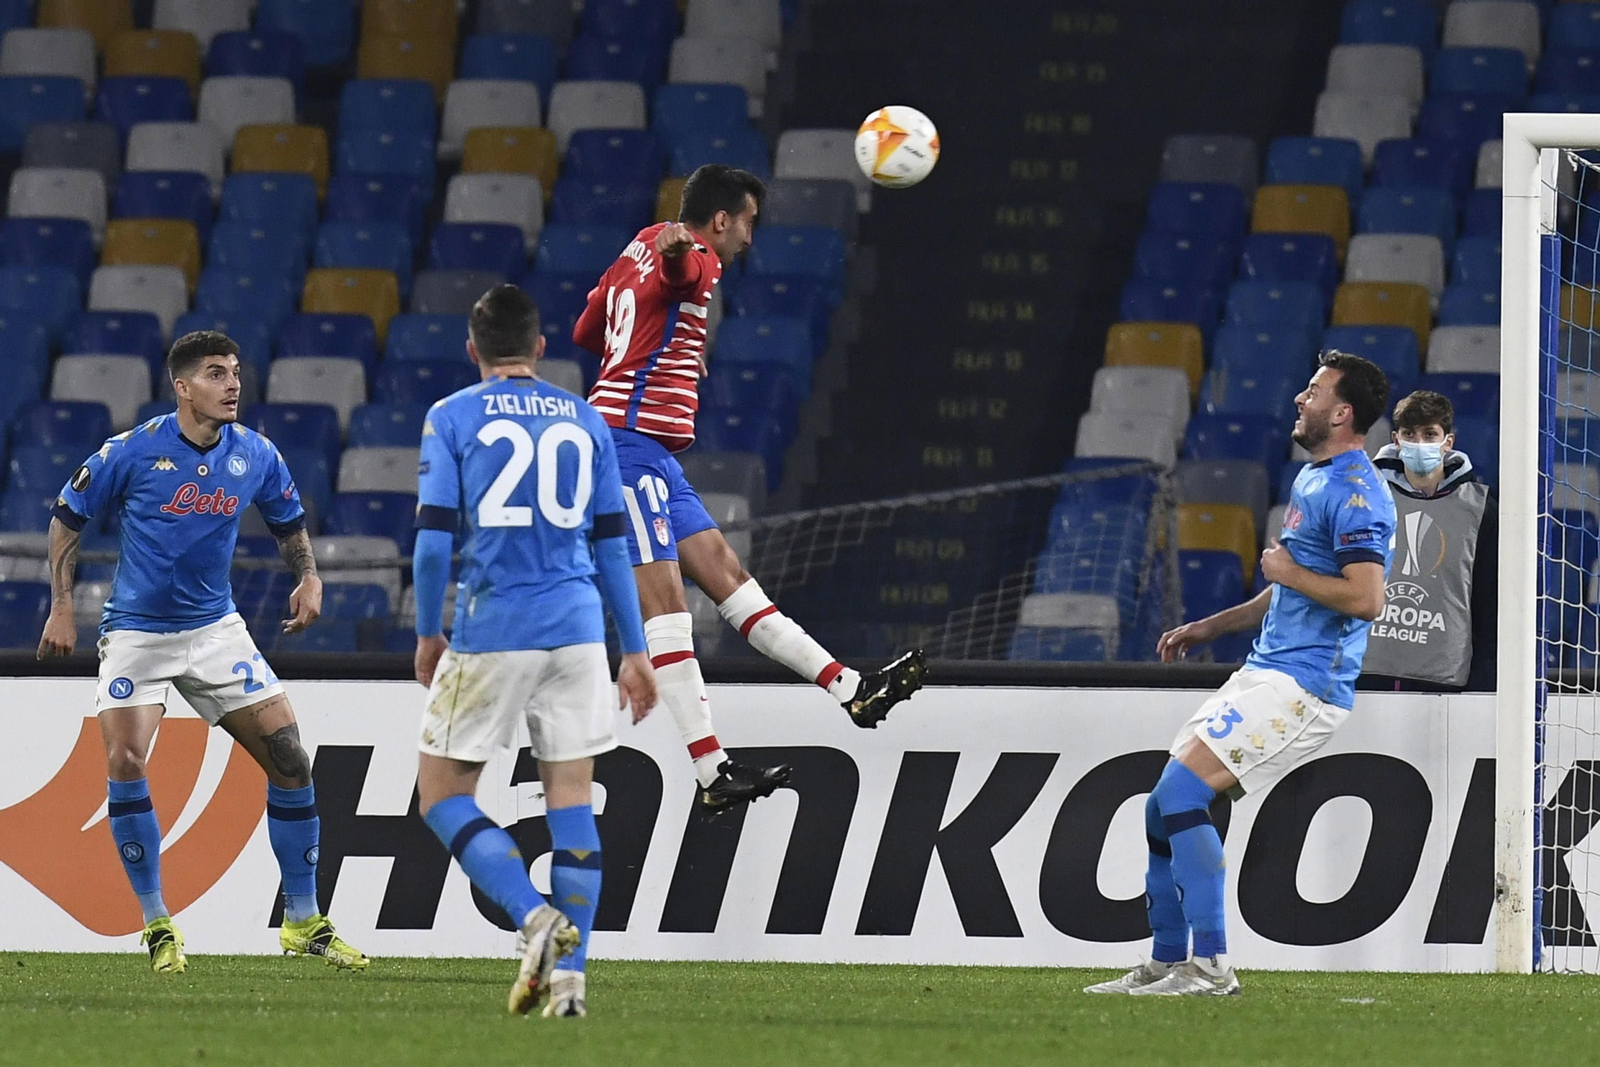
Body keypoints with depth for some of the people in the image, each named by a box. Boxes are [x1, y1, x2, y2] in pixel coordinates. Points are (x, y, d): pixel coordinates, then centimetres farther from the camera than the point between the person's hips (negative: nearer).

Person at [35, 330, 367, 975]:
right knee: (125, 762, -18)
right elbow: (67, 519, -1)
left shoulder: (255, 456, -2)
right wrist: (62, 606, -7)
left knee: (288, 755, -5)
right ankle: (157, 926, -3)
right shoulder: (133, 452, -12)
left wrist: (308, 578, -3)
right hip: (137, 631, -3)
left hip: (215, 629, 3)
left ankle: (302, 922, 7)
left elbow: (290, 523, 16)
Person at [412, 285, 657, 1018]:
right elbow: (611, 546, 11)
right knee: (570, 798, 6)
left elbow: (433, 538, -7)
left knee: (442, 796, 6)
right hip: (577, 628, 3)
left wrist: (427, 634, 6)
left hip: (490, 630, -3)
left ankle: (534, 916, -14)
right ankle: (569, 972, 0)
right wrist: (636, 650, 15)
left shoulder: (451, 418, 0)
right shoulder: (584, 422, 10)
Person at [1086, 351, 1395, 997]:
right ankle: (1165, 966, 19)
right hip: (1268, 672, 10)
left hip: (1304, 687, -10)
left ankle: (1210, 967, -18)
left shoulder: (1354, 493, -14)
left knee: (1181, 792, -20)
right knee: (1163, 808, 11)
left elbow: (1366, 599, -26)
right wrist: (1210, 627, 25)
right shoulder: (1312, 480, 19)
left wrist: (1288, 572, -14)